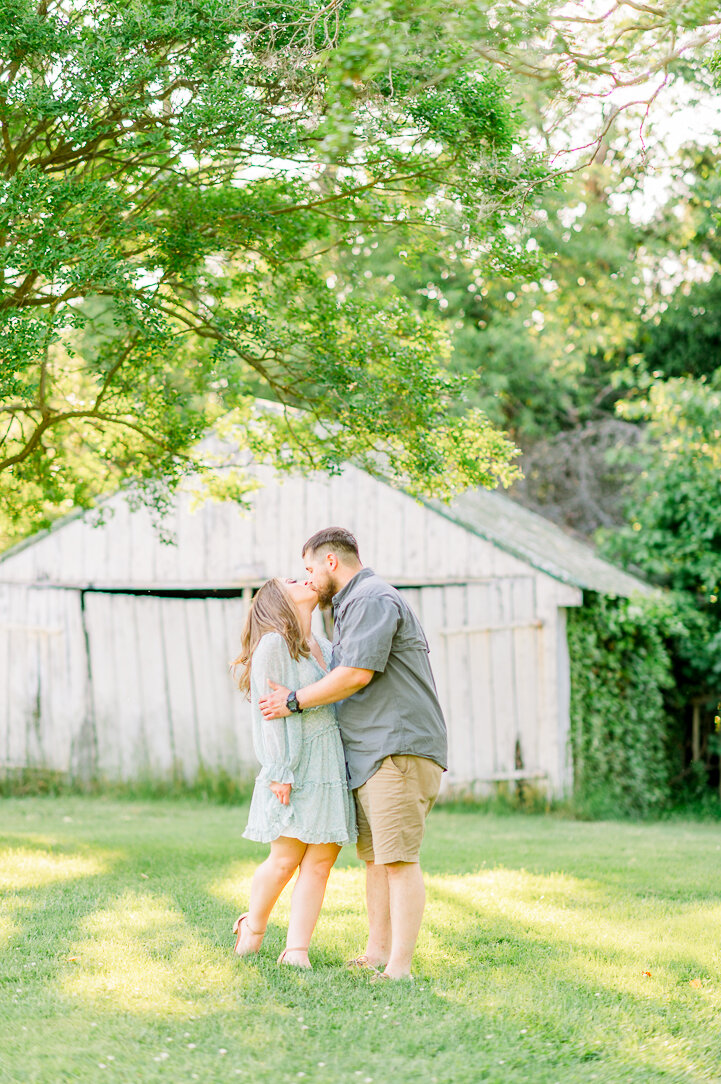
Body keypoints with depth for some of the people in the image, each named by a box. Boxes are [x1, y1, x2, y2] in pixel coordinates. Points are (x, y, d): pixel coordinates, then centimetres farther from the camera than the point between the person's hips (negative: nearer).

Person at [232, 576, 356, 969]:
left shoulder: (323, 648, 19)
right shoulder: (273, 645, -4)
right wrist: (278, 771, -15)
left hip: (333, 765, 7)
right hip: (296, 765, -7)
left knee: (319, 862, -1)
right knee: (285, 860, -4)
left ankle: (296, 950, -1)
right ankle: (254, 925, 22)